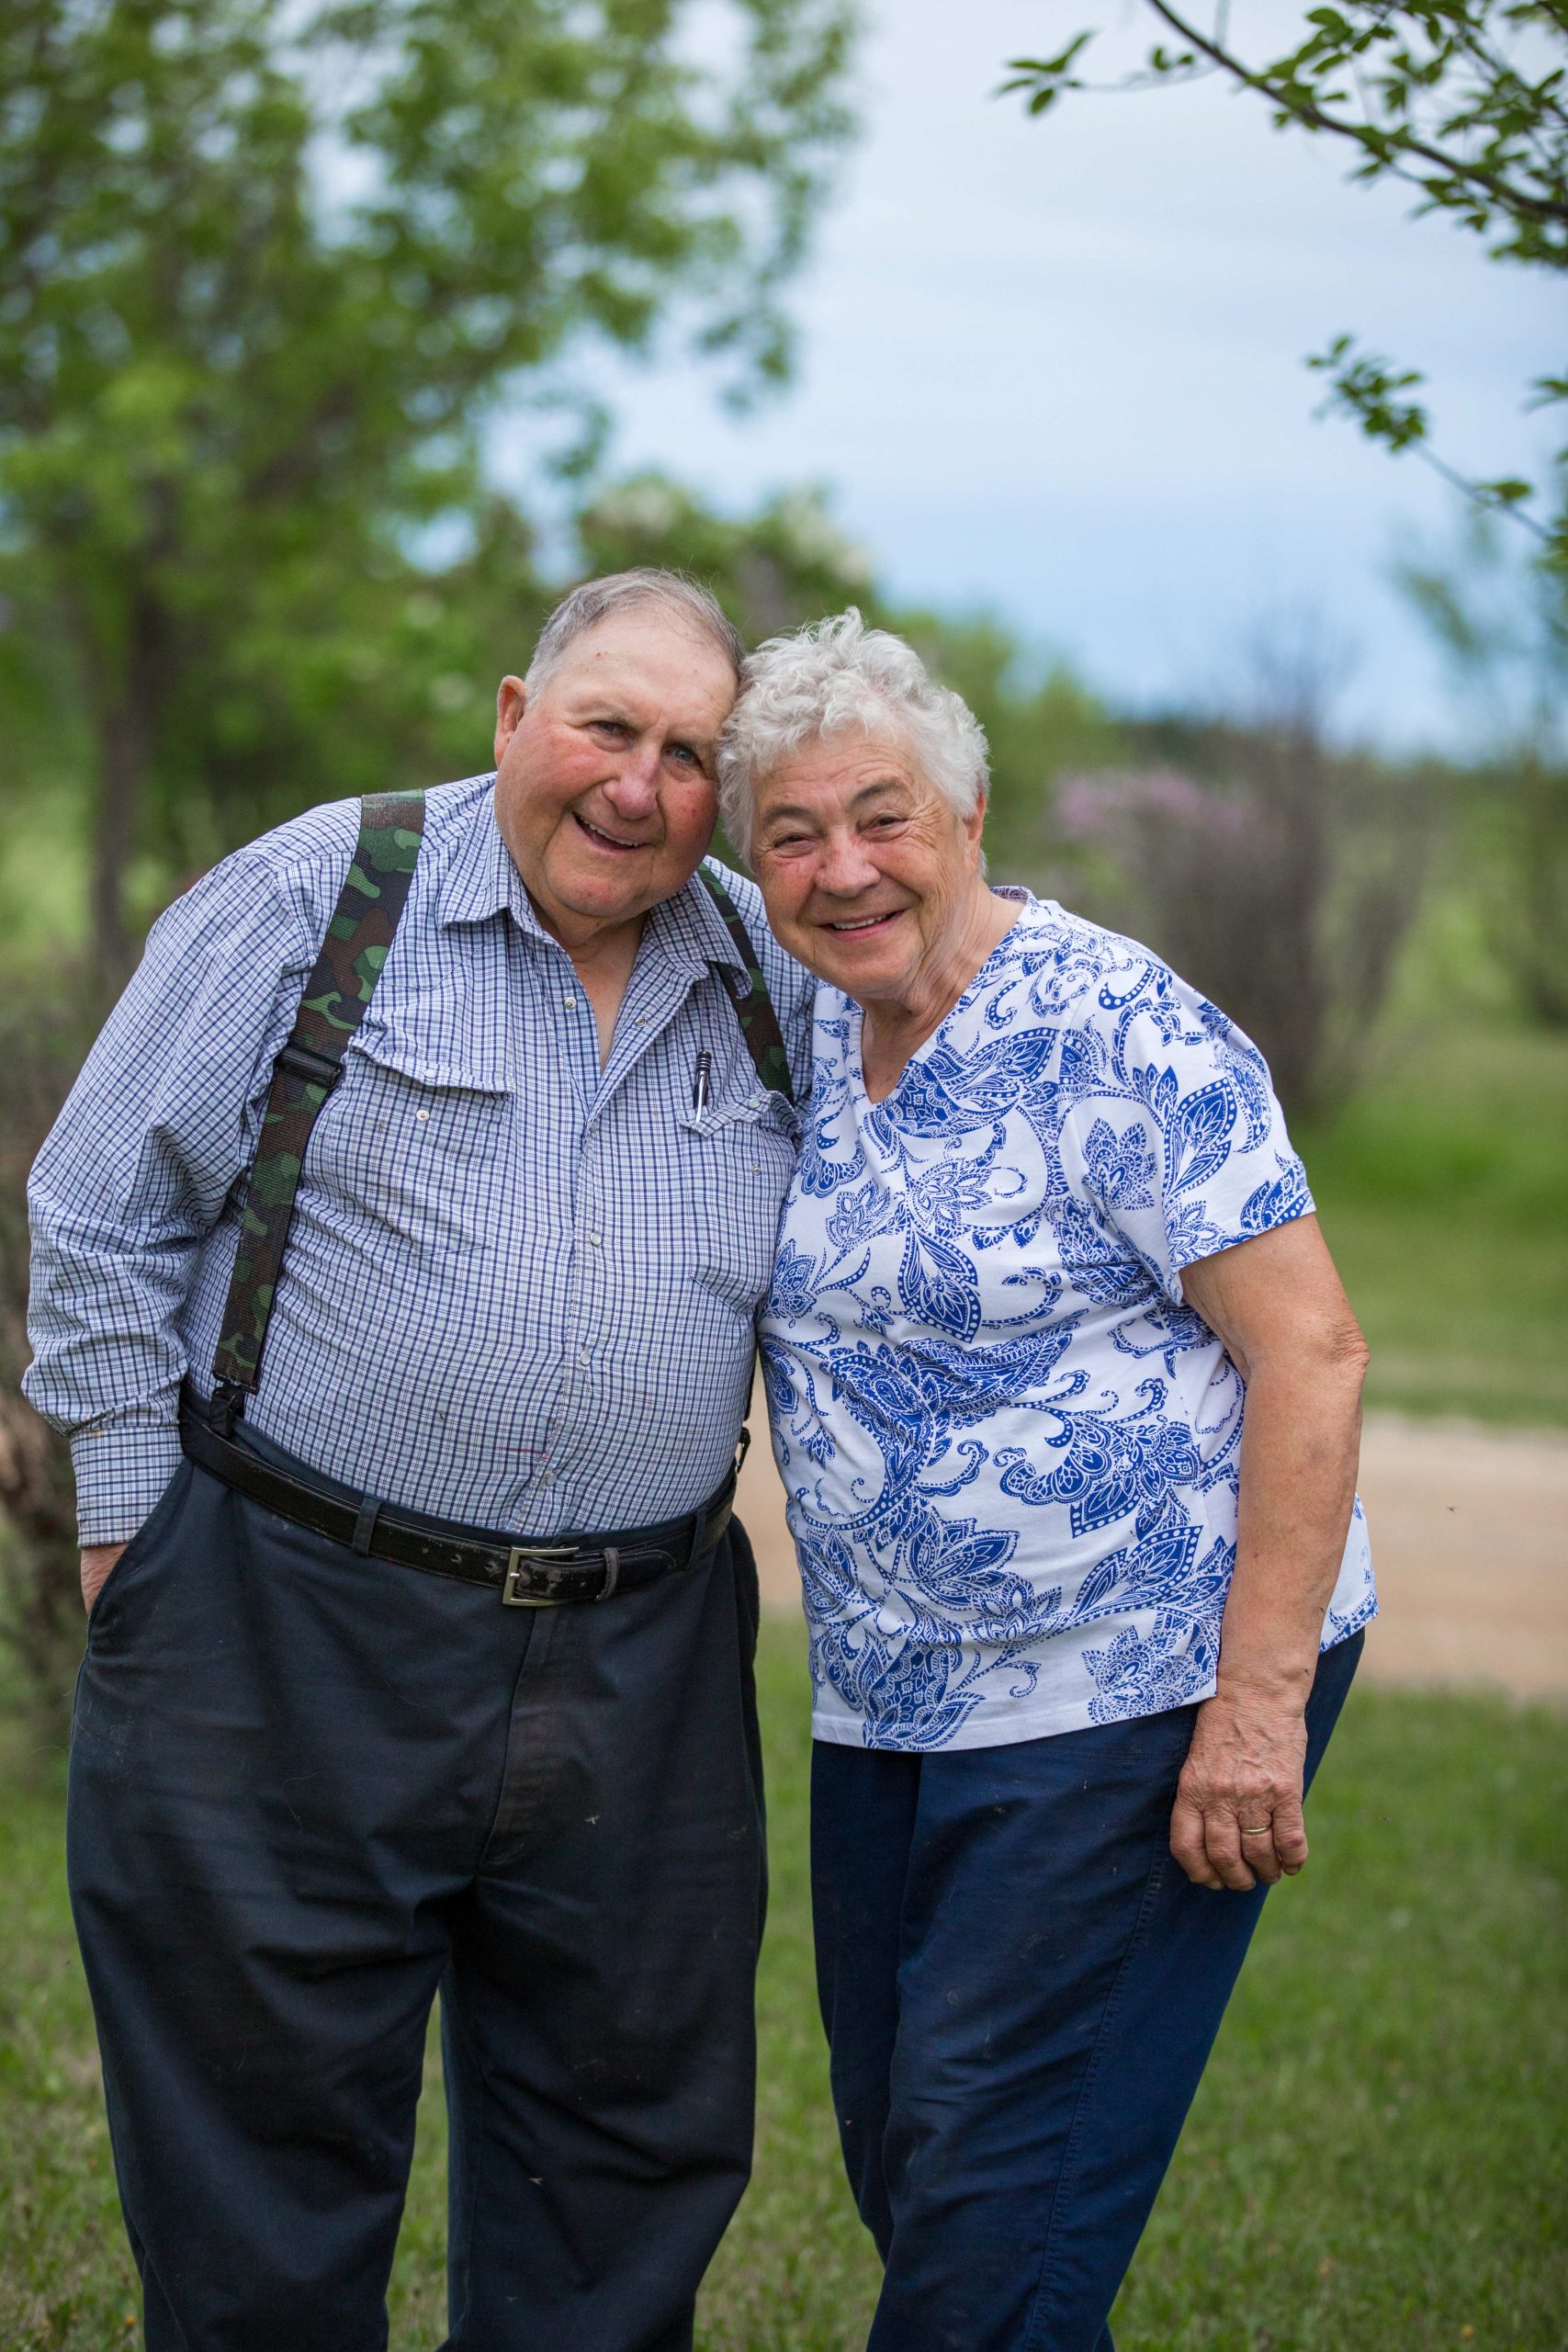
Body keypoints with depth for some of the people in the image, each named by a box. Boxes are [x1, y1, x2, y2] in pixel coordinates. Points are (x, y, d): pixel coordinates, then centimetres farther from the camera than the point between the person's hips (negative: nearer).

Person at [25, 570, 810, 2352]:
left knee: (631, 2168, 11)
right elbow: (106, 1213, -2)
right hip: (292, 1636, -4)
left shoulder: (772, 979, 9)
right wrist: (133, 1522, -3)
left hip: (642, 1667, 4)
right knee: (266, 2156, 5)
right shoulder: (315, 899, -4)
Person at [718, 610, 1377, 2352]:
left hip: (1146, 1685, -8)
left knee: (994, 2199, -7)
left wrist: (1258, 1702, -23)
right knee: (895, 2163, 14)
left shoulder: (1120, 1034, -16)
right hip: (890, 1694, 8)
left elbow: (1311, 1352, -20)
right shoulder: (804, 1033, 6)